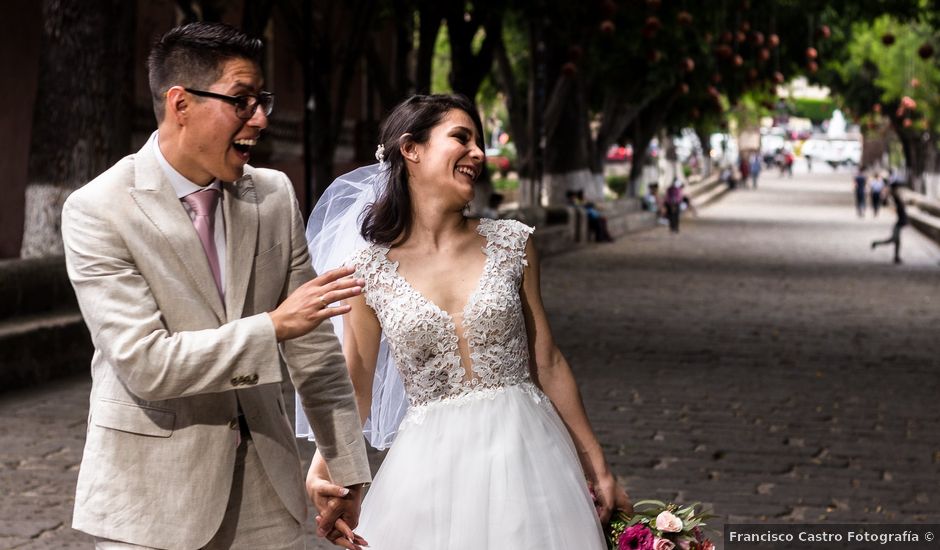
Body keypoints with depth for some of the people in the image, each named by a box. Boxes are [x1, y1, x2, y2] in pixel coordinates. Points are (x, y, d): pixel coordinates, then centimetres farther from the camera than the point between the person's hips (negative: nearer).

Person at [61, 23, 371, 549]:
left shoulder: (275, 195, 2)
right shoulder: (97, 210, -12)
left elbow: (315, 346, 6)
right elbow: (144, 363, -20)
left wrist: (349, 472, 6)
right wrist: (274, 325, -22)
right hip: (152, 497, -4)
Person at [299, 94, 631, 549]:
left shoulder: (511, 244, 2)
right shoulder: (369, 269, -2)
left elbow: (547, 363, 6)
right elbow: (355, 387, 3)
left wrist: (598, 469, 6)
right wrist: (324, 467, -14)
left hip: (525, 452, 1)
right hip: (431, 466, -1)